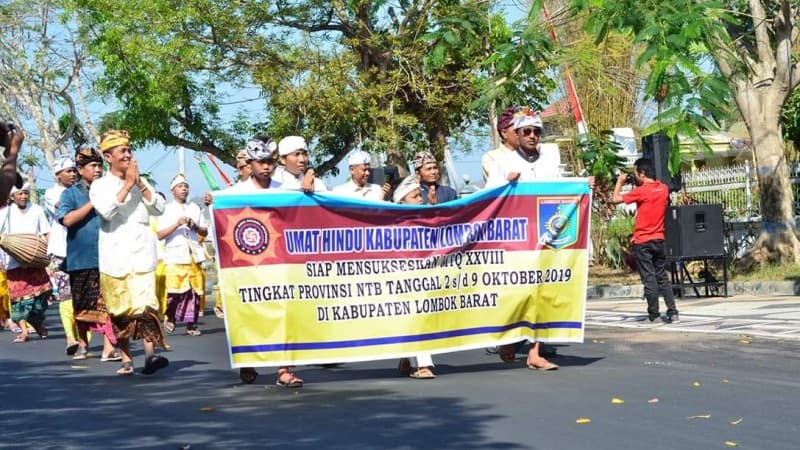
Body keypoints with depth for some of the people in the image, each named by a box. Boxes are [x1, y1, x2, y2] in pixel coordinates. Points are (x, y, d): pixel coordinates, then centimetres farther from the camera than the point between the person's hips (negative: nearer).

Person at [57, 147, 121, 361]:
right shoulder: (70, 194, 5)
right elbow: (67, 219, -11)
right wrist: (93, 202, -11)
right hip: (80, 259, -1)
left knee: (108, 303, -8)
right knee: (82, 304, 10)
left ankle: (109, 347, -12)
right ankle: (82, 345, 23)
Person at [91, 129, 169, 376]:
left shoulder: (140, 182, 16)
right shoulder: (99, 185, 6)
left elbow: (159, 208, 5)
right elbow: (107, 210, -14)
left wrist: (140, 183, -3)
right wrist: (127, 184, -8)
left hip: (141, 252, 1)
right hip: (114, 257, -1)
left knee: (145, 304, -15)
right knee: (120, 310, 3)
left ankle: (150, 355, -24)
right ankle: (126, 359, 12)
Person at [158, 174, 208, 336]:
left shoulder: (195, 208, 17)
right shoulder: (166, 209, 6)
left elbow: (205, 232, 17)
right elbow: (160, 235, -2)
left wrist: (195, 226, -3)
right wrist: (177, 224, -13)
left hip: (194, 256, 4)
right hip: (175, 257, -4)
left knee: (195, 291, -2)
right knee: (175, 291, -11)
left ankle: (191, 324, 6)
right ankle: (170, 318, 12)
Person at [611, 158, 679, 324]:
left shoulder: (641, 191, -14)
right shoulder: (664, 189, 5)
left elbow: (615, 199, -13)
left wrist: (620, 182, 1)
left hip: (642, 242, -6)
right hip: (659, 240, 6)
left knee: (649, 278, -1)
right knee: (663, 277, 12)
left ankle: (654, 315, 1)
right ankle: (673, 313, 7)